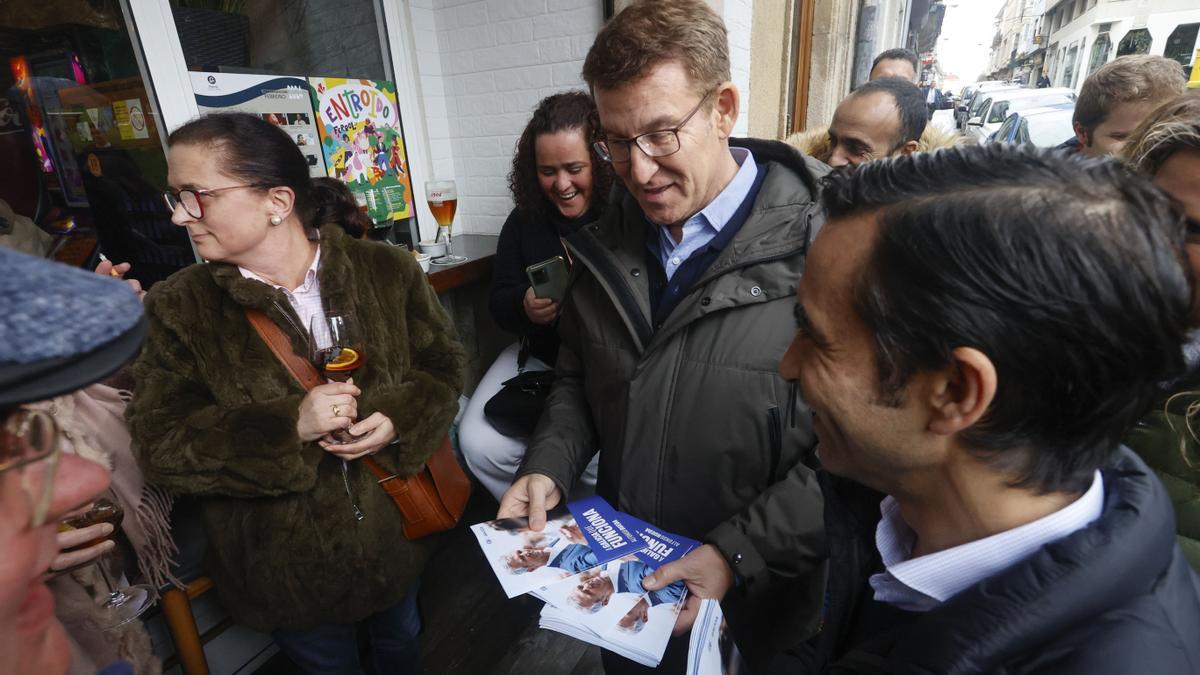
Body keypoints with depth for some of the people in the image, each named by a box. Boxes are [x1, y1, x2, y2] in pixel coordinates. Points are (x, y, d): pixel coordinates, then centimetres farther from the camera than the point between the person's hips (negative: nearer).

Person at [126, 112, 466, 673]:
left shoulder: (387, 270, -11)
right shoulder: (178, 307, -11)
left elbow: (443, 365, -3)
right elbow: (158, 445, -14)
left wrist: (398, 421, -23)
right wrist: (289, 426, -29)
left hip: (398, 530, 1)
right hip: (283, 562, -1)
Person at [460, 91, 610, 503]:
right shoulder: (525, 220, 5)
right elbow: (498, 302, 9)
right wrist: (524, 307, -14)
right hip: (541, 360, 5)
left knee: (602, 462, -26)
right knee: (479, 446, -13)